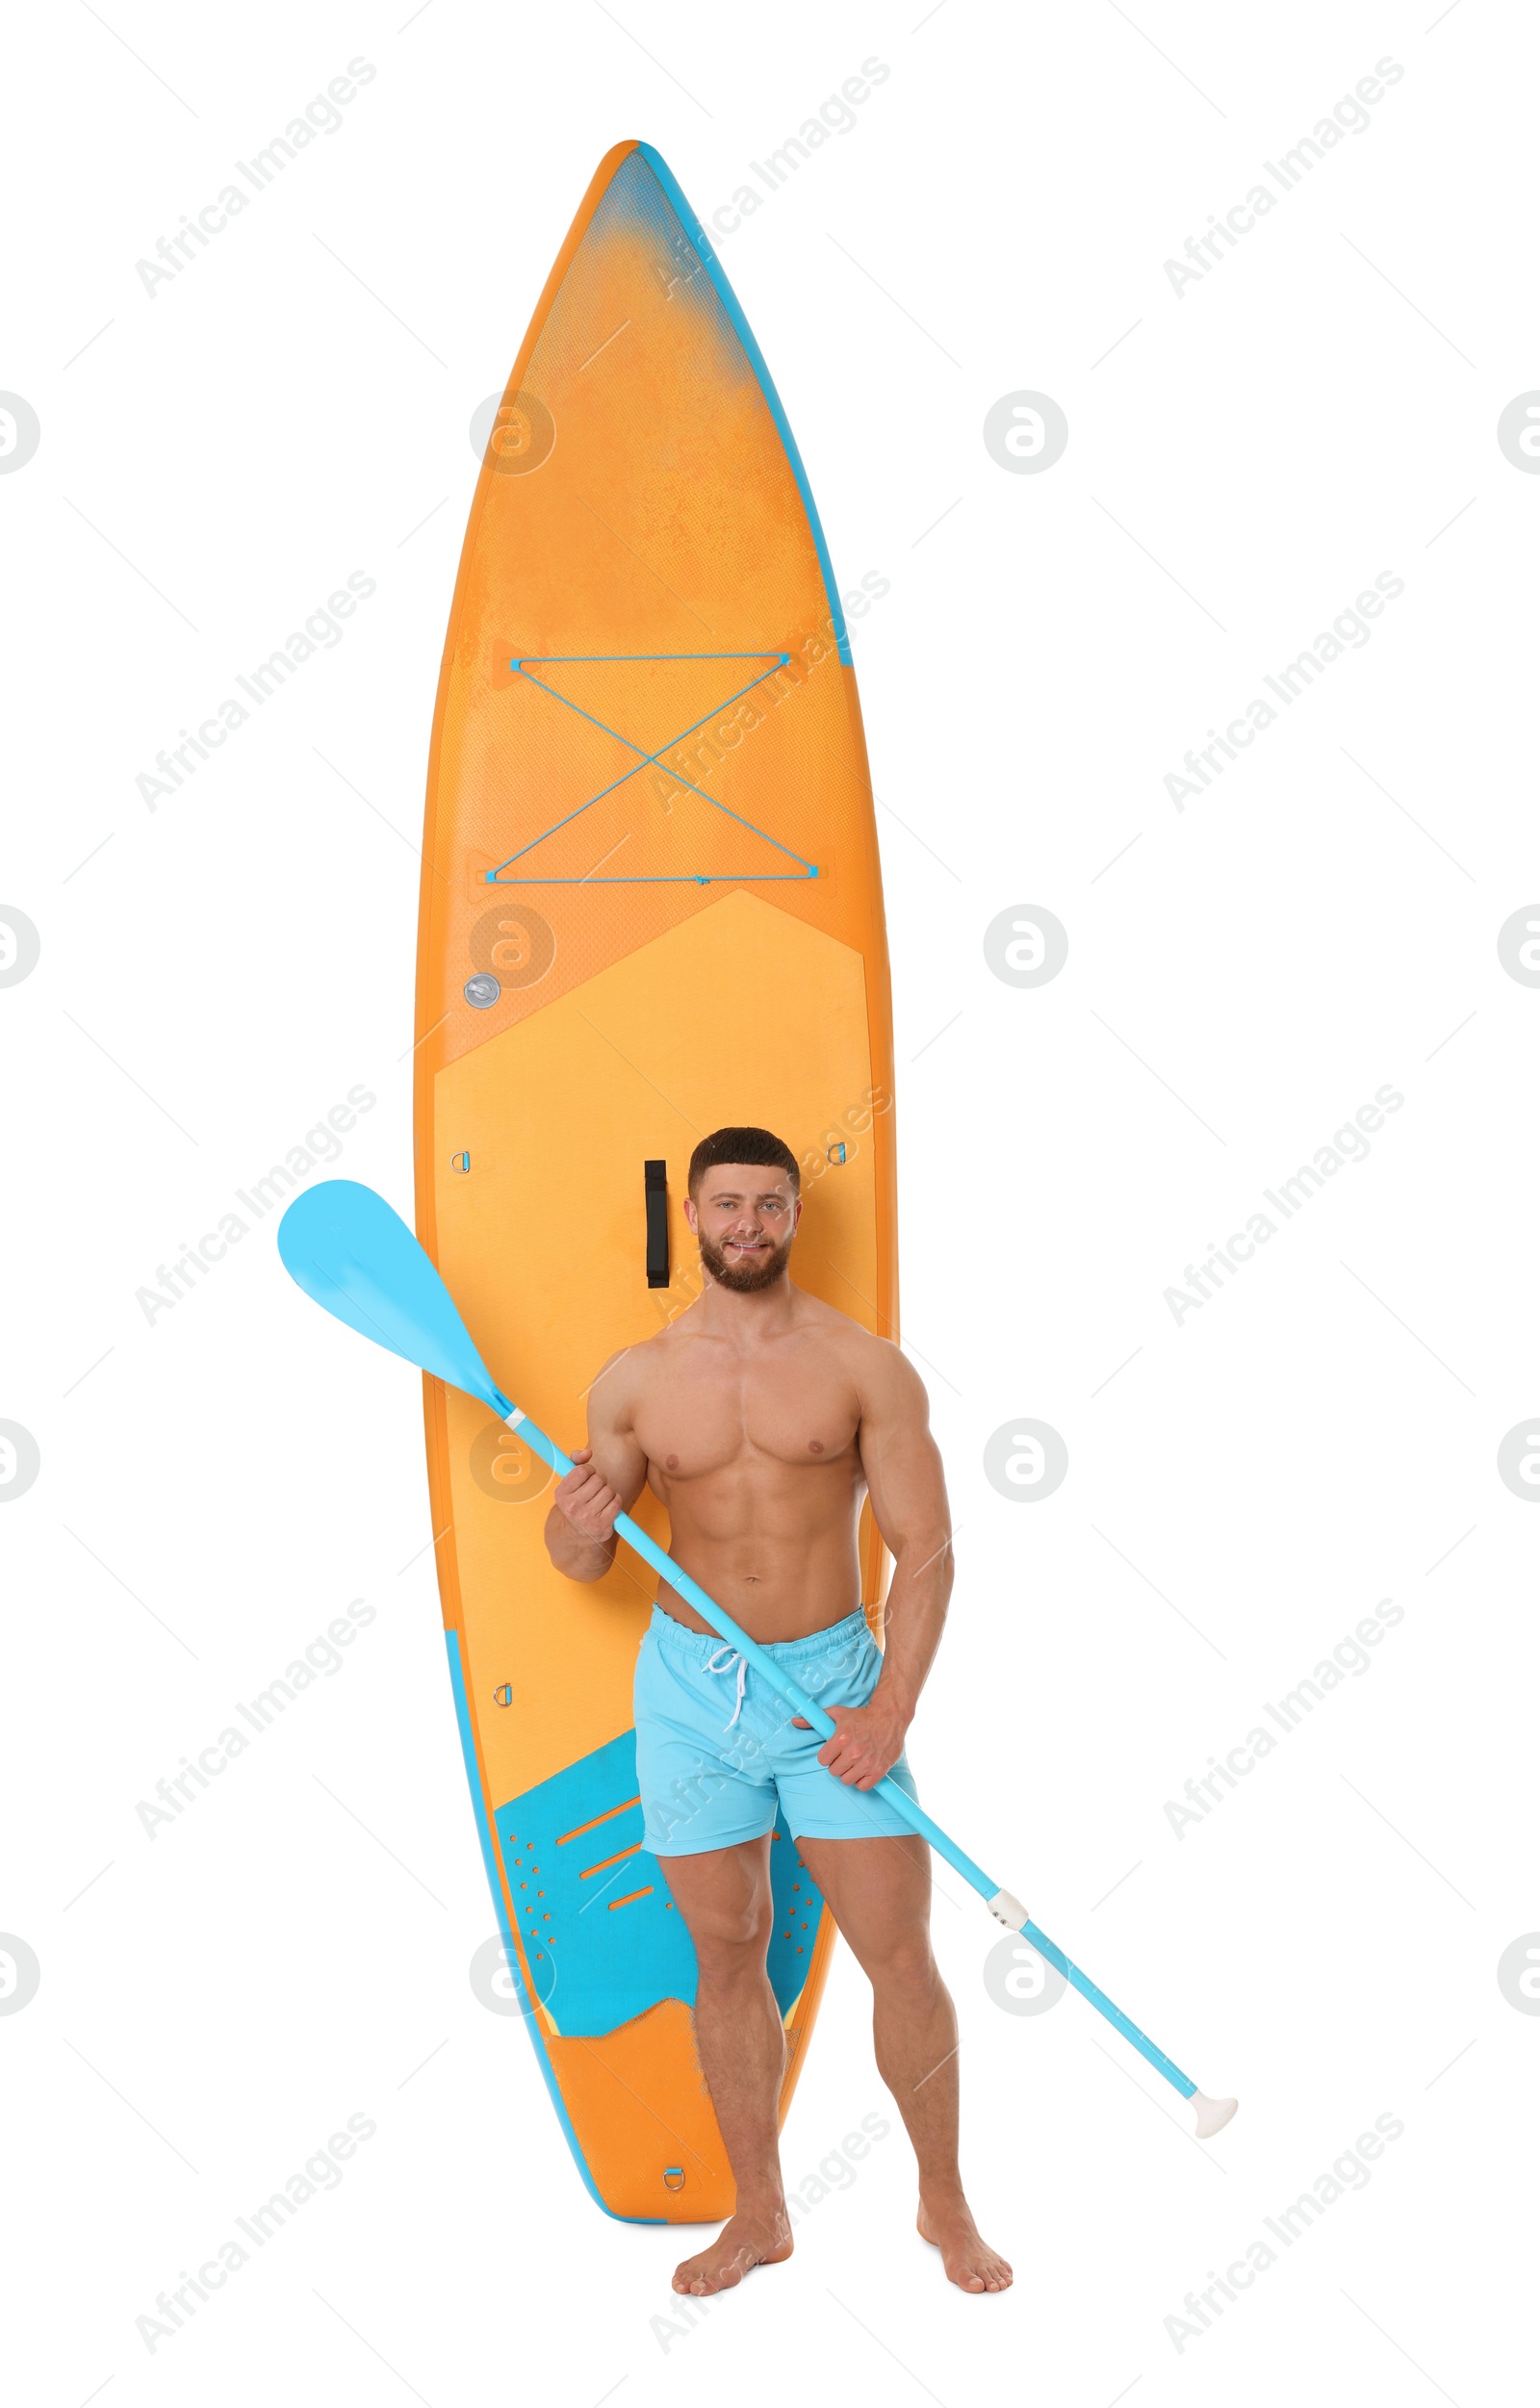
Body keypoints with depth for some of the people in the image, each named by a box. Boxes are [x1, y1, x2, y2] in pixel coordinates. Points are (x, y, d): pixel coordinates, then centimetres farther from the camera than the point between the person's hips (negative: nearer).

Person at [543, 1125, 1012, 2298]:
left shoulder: (865, 1366, -6)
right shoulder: (633, 1381, 1)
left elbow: (926, 1548, -6)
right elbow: (580, 1560, 8)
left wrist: (891, 1709, -16)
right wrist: (578, 1522, -16)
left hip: (830, 1676, -2)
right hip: (689, 1684, 2)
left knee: (902, 1954, 0)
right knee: (726, 1956, 11)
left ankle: (945, 2202, 23)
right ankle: (759, 2214, 29)